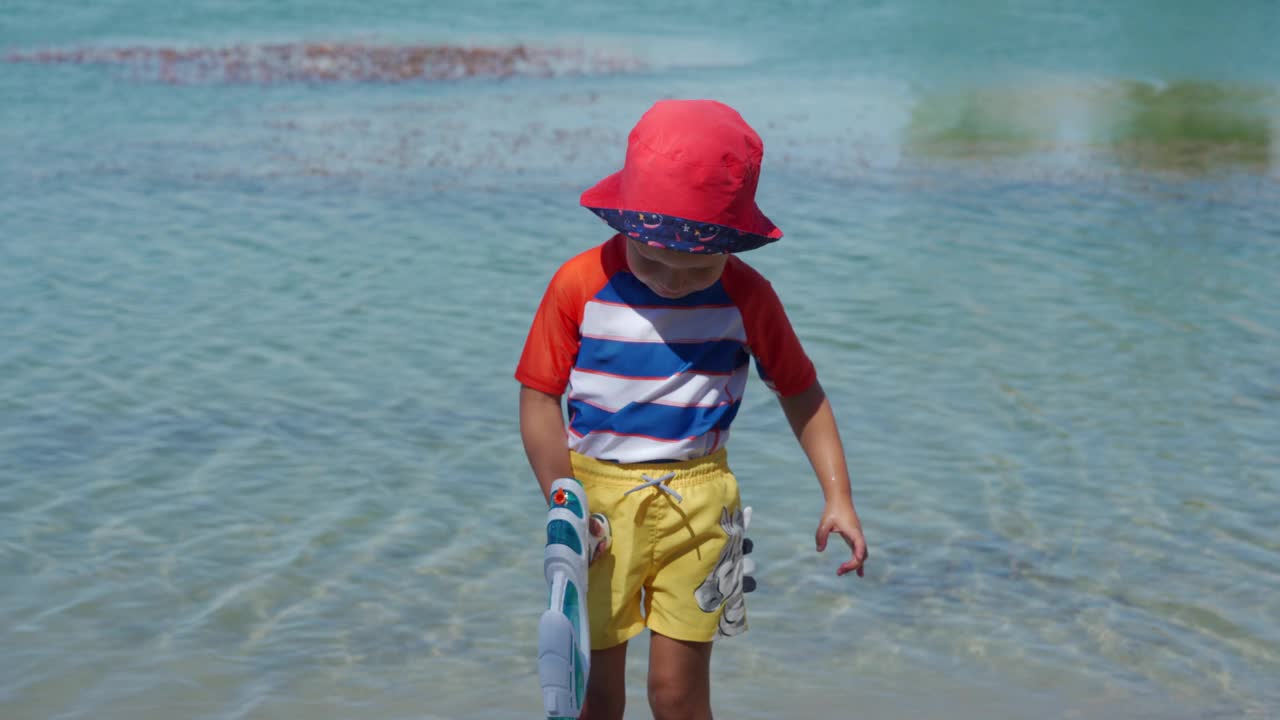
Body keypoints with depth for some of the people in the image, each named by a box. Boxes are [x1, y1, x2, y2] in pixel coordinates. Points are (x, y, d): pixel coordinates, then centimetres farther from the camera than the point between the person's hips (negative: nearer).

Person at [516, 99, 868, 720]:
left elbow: (800, 392, 5)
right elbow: (540, 396, -6)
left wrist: (837, 495, -3)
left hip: (696, 500, 0)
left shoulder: (747, 298, -6)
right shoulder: (579, 286, -10)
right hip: (597, 492, 0)